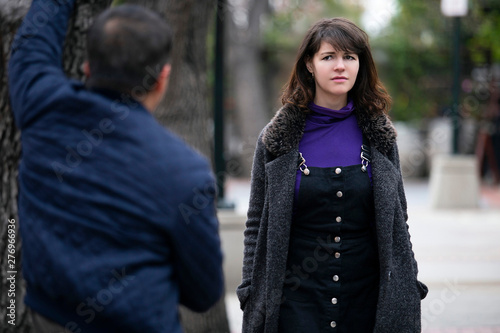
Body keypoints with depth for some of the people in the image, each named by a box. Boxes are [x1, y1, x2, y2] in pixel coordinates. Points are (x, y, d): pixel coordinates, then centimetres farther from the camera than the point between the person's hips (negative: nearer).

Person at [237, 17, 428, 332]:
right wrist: (252, 295, -1)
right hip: (297, 301, -1)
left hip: (367, 301, 2)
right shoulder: (278, 137, 0)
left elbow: (397, 222, 10)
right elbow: (257, 225, 4)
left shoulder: (379, 136, 5)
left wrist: (408, 291, 5)